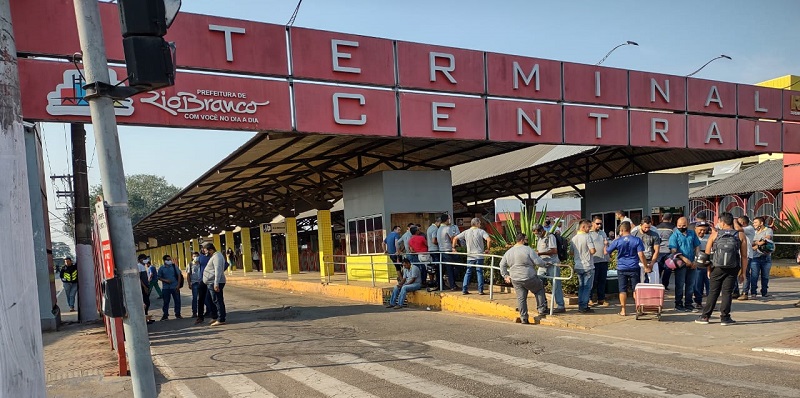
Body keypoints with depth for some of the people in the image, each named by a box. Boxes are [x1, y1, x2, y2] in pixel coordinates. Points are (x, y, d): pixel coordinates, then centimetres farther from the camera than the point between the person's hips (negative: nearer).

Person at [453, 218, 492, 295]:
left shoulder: (466, 232, 4)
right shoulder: (481, 231, -5)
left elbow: (455, 238, 4)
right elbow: (489, 239, -19)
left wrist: (454, 248, 14)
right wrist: (487, 249, -6)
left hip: (470, 256, 3)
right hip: (479, 256, -3)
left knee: (468, 273, 10)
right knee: (480, 273, 5)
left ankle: (464, 290, 8)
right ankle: (480, 290, 6)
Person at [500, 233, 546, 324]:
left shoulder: (508, 252, 9)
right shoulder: (528, 249, -11)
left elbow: (502, 265, 14)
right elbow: (538, 262, -12)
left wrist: (506, 275, 20)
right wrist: (544, 263, 8)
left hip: (515, 280, 5)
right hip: (529, 278, -5)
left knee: (521, 298, 11)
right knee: (540, 289, 18)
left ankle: (523, 318, 11)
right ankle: (541, 309, 18)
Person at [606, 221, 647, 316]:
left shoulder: (617, 241, -4)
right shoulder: (637, 240, -4)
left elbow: (606, 252, 3)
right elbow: (641, 255, -10)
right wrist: (646, 266, -2)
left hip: (621, 269, 0)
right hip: (634, 268, 0)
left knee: (623, 290, 5)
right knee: (636, 289, 9)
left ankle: (623, 310, 7)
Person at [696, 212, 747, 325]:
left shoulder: (714, 234, 2)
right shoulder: (741, 235, 2)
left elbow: (707, 253, 2)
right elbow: (744, 256, 0)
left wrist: (708, 269, 11)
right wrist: (743, 272, 4)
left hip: (717, 268, 0)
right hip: (733, 269, 0)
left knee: (713, 292, 7)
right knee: (727, 292, 4)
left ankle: (705, 316, 9)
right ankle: (725, 318, 4)